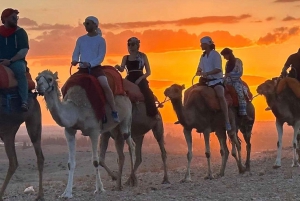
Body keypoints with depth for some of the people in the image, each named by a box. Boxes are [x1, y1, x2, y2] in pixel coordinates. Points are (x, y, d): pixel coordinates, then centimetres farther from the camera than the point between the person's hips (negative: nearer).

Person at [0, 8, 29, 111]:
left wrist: (10, 61, -17)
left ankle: (24, 101, -37)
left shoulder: (20, 32, 3)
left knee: (20, 70, -35)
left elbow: (24, 51, -6)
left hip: (16, 61, -2)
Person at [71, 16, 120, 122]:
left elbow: (101, 57, -7)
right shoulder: (81, 39, 11)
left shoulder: (100, 40, 0)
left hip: (95, 68, -4)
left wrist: (90, 64, -22)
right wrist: (75, 60, -14)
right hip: (82, 69, 4)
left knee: (106, 86, -26)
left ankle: (114, 112, -23)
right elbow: (76, 53, 10)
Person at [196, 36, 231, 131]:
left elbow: (218, 69, -17)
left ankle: (227, 121, -35)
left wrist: (207, 73, -26)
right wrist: (199, 73, -1)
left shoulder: (215, 54, -8)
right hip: (207, 81, 8)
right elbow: (199, 70, 20)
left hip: (217, 80, -8)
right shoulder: (203, 56, 13)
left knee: (221, 96, -32)